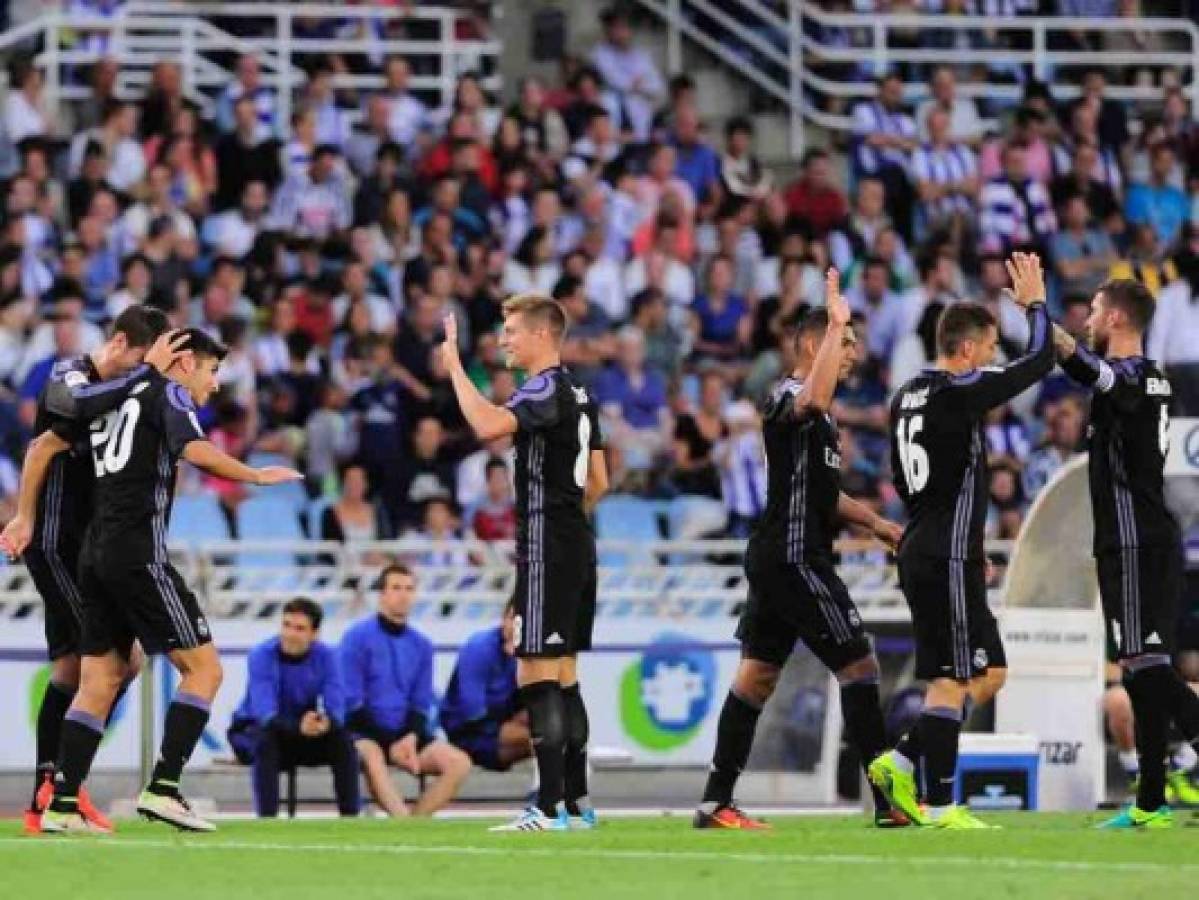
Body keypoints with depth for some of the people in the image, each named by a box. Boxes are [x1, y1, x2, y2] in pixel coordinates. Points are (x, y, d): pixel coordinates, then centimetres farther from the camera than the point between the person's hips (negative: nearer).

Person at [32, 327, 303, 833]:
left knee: (100, 682, 9)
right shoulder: (167, 391, -3)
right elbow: (193, 449, -20)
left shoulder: (126, 389, 19)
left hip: (97, 554, 8)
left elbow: (59, 402, 16)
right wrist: (256, 476, -12)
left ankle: (61, 805, 3)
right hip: (139, 553, -8)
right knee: (203, 668, -4)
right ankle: (163, 788, -13)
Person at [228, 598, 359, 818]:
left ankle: (350, 816, -21)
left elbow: (335, 707, -19)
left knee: (342, 738, -24)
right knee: (266, 739, -37)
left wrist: (326, 722, -45)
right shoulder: (263, 655, -21)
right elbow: (265, 711, -33)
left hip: (304, 736, 3)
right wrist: (299, 727, -52)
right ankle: (267, 821, -40)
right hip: (253, 730, -3)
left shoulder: (325, 656, -11)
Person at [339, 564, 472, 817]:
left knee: (460, 763, -18)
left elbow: (421, 704, 12)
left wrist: (410, 738, -9)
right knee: (372, 758, -39)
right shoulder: (358, 638, -4)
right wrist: (390, 745, -14)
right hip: (366, 732, -5)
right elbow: (352, 702, -7)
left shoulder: (421, 645, 12)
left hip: (406, 733, 5)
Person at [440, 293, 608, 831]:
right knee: (563, 676, 14)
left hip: (546, 546, -10)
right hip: (576, 544, 10)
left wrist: (455, 366, -21)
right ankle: (577, 802, 17)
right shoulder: (579, 396, 16)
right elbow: (598, 482, 21)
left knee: (537, 675, -10)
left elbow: (489, 425, -31)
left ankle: (550, 808, -14)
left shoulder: (546, 389, -13)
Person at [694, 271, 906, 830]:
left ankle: (717, 802, 8)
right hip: (794, 557, -11)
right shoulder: (788, 397, -12)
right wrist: (836, 323, -33)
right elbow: (815, 398, -38)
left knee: (758, 674, 8)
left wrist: (872, 521, 17)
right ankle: (888, 800, -7)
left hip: (777, 558, 11)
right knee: (858, 663, -8)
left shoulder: (816, 415, 21)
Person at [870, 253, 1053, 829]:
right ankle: (939, 807, -5)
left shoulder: (907, 396, 14)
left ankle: (900, 763, 10)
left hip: (921, 550, 10)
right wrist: (1035, 304, 7)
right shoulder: (958, 393, -14)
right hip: (948, 559, -10)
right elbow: (1039, 363, -9)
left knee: (989, 673, 13)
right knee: (949, 680, -6)